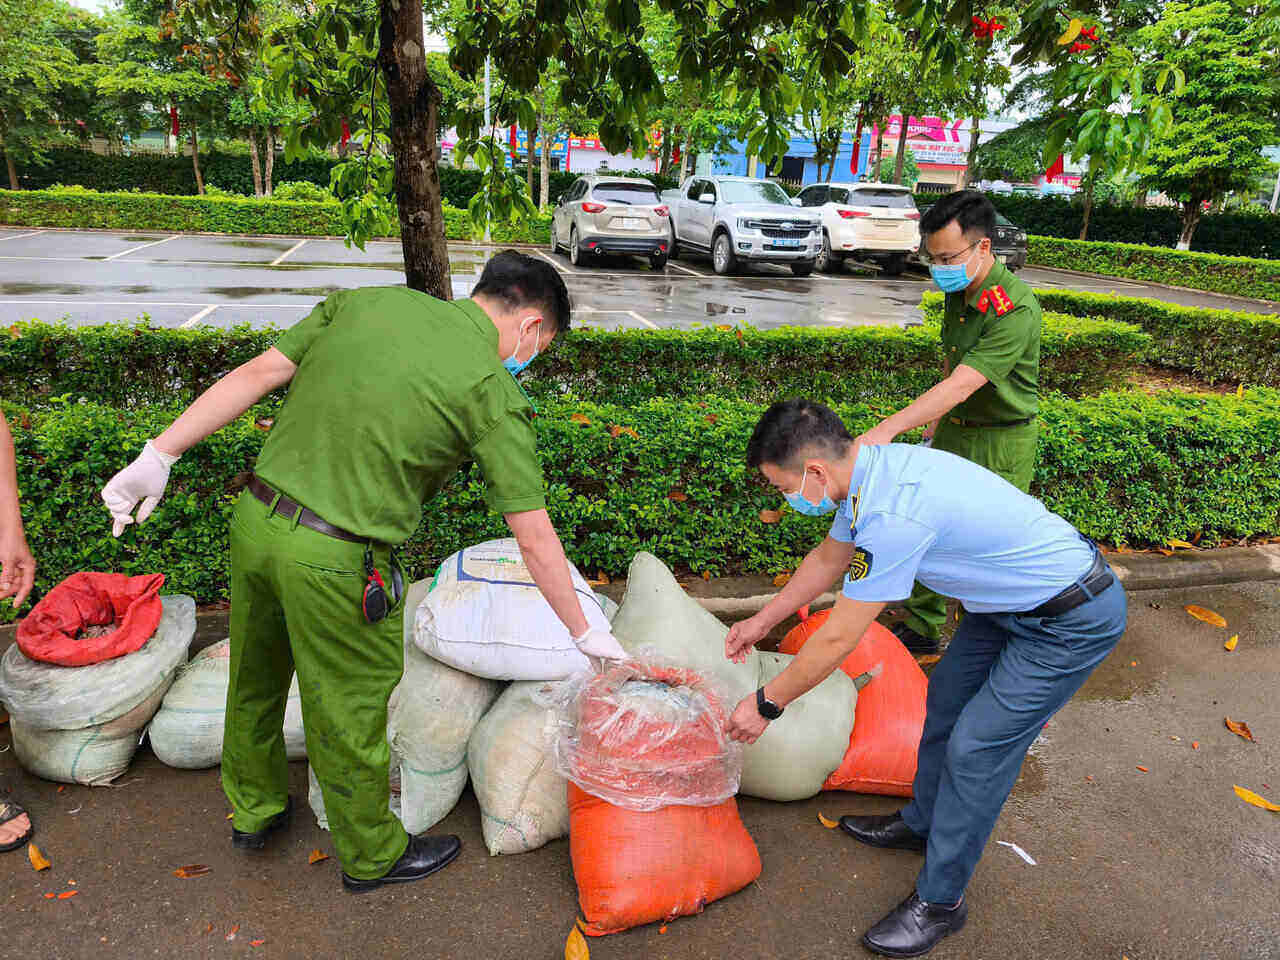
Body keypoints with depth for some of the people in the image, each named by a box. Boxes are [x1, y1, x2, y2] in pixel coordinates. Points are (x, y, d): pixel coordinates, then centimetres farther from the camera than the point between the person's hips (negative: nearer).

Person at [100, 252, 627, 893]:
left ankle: (254, 809, 53)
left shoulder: (367, 300, 6)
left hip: (255, 520, 7)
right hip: (333, 562, -6)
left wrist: (159, 455, 7)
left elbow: (257, 374, 4)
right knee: (348, 718, 14)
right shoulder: (494, 392, -10)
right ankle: (373, 855, 39)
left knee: (256, 682, 26)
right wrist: (584, 633, 2)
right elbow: (534, 536, -8)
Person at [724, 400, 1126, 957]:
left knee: (975, 747, -4)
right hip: (1016, 597, 9)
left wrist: (766, 705, -12)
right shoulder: (869, 470, -5)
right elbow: (829, 558, 13)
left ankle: (940, 900, 14)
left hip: (1073, 619, -9)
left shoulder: (893, 515, -35)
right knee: (946, 700, 18)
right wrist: (761, 622, 21)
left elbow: (837, 640, -26)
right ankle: (922, 822, 39)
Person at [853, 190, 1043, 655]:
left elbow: (960, 386, -37)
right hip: (953, 431, 8)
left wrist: (886, 430, -44)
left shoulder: (1015, 309, -27)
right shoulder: (959, 292, 1)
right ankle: (922, 629, 32)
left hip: (1001, 446, -8)